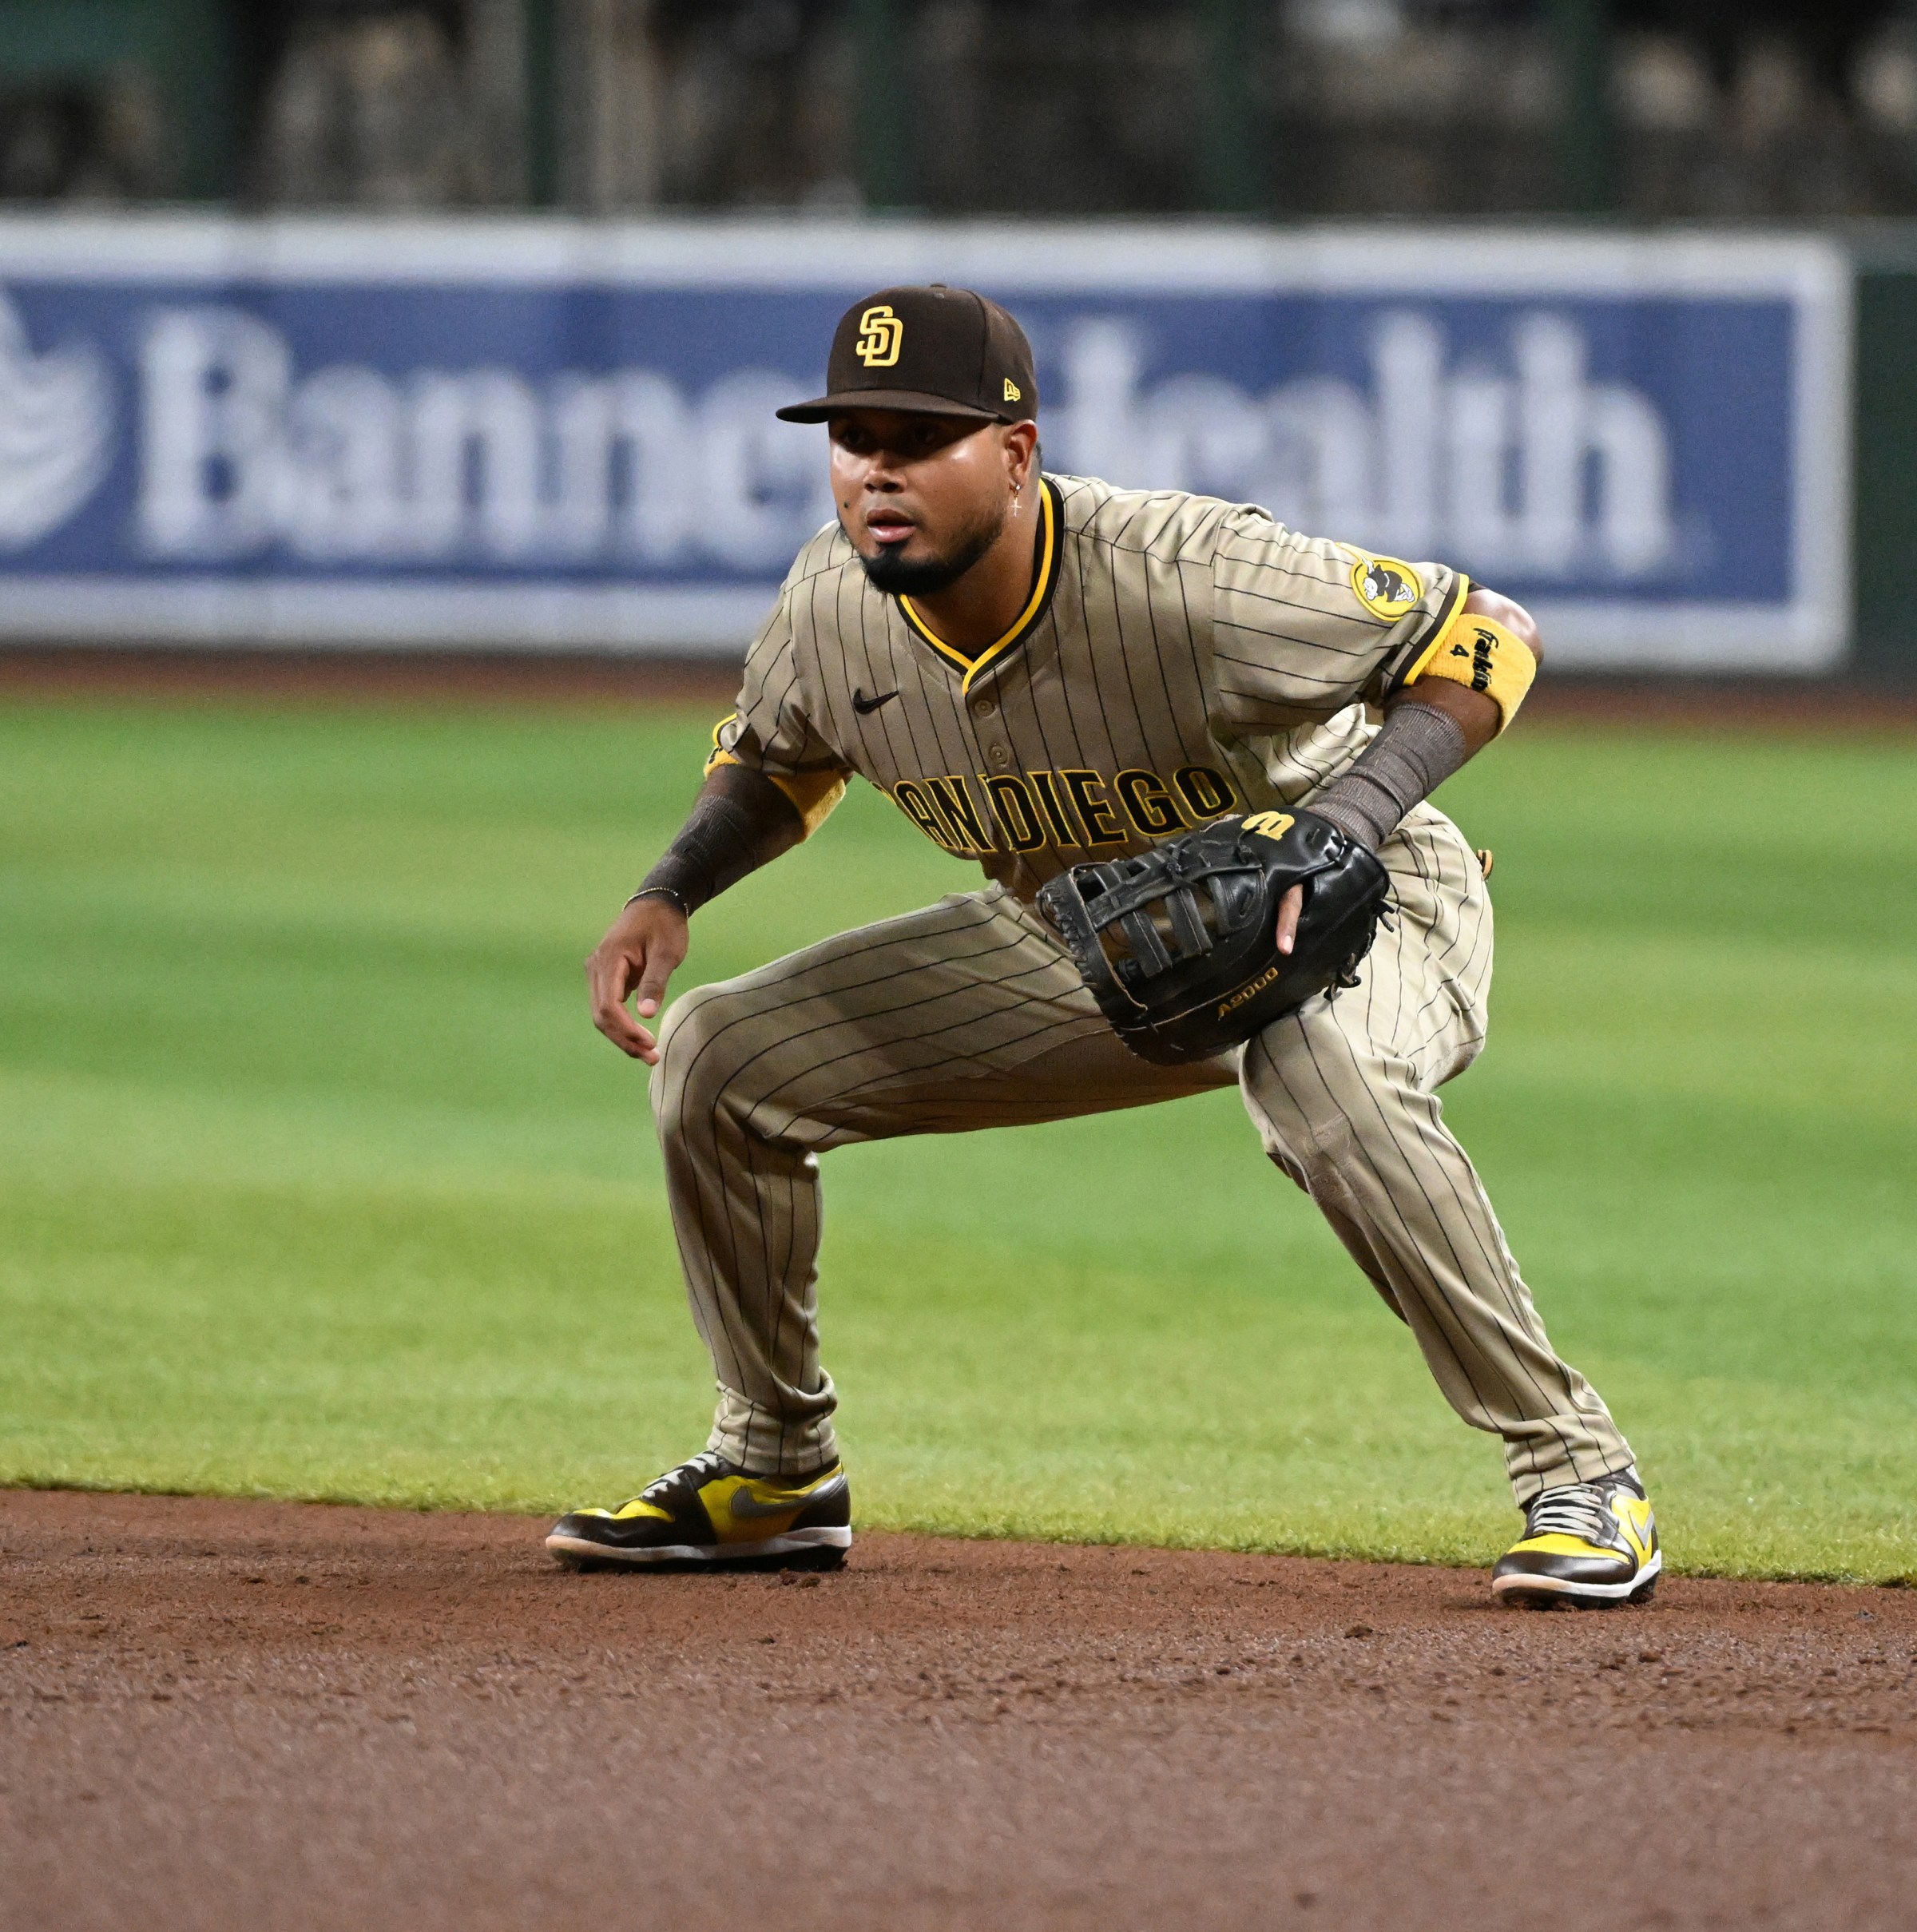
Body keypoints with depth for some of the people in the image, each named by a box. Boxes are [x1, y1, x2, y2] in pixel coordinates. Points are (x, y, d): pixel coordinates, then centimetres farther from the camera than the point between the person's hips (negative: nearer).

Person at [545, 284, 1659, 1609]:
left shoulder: (1182, 580, -35)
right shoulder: (835, 606, -15)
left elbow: (1491, 639, -29)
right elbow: (780, 758, 9)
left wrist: (1342, 818, -44)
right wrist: (670, 895, -10)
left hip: (1356, 907, -6)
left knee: (1320, 1068, -42)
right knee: (720, 1054, -3)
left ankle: (1577, 1470, -30)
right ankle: (778, 1473, 18)